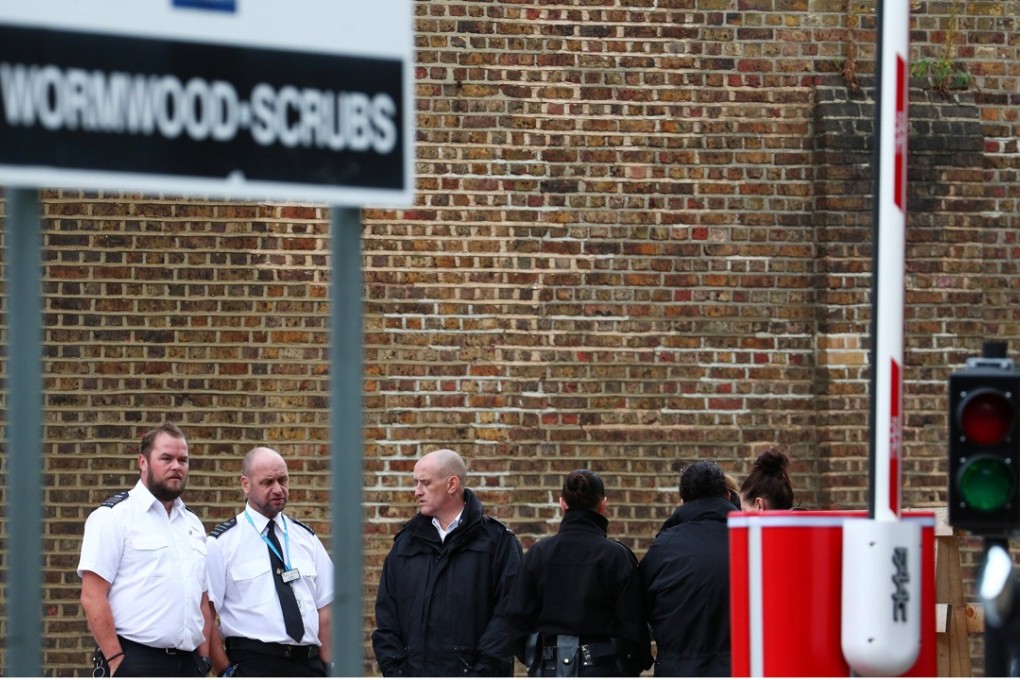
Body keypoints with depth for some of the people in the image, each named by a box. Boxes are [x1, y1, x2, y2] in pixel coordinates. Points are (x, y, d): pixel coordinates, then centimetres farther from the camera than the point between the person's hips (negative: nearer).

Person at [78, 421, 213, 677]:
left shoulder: (193, 525, 19)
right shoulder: (114, 516, -4)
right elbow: (92, 597, -10)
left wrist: (204, 656, 10)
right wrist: (115, 660, -16)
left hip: (187, 665, 7)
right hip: (133, 661, -7)